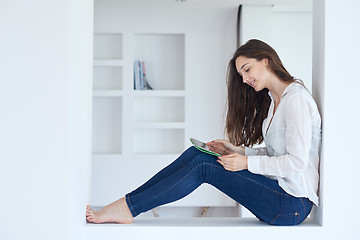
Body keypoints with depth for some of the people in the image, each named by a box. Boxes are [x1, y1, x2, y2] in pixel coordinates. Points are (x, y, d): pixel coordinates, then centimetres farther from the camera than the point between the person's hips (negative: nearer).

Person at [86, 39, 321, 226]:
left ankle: (127, 208, -11)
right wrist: (237, 150, 3)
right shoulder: (273, 100, 16)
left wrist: (247, 163, -16)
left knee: (203, 166, -15)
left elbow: (297, 162, -20)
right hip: (277, 188, 8)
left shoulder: (296, 98, -13)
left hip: (292, 204, -8)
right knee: (197, 153, -4)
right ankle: (126, 204, -5)